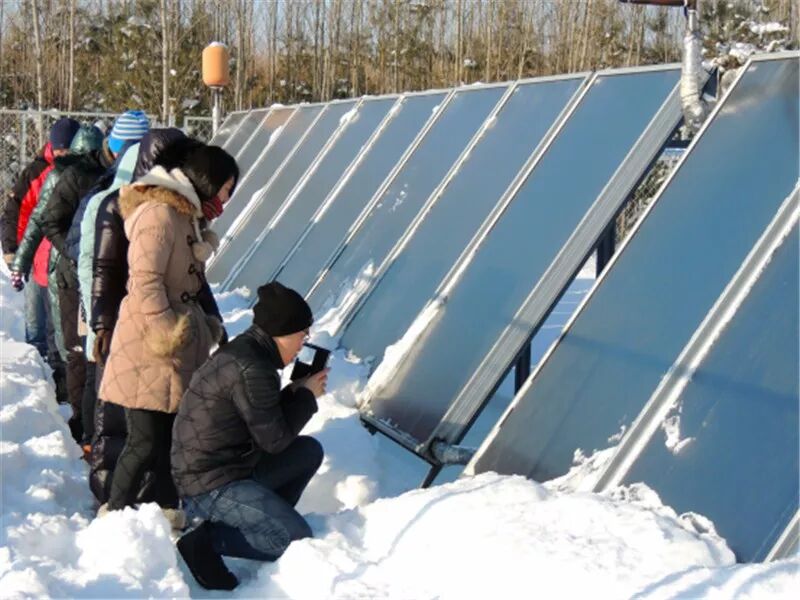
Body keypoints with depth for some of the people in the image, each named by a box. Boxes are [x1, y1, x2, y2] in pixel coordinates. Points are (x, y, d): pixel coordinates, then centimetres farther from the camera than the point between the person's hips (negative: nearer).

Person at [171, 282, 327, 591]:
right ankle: (205, 541, -8)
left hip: (233, 465, 10)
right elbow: (274, 440, -16)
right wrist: (306, 395, -4)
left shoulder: (247, 351, 8)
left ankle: (268, 520, 9)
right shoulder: (250, 370, -24)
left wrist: (297, 391, 2)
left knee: (310, 451, 12)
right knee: (298, 541, -11)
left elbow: (267, 418, 15)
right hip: (211, 486, -10)